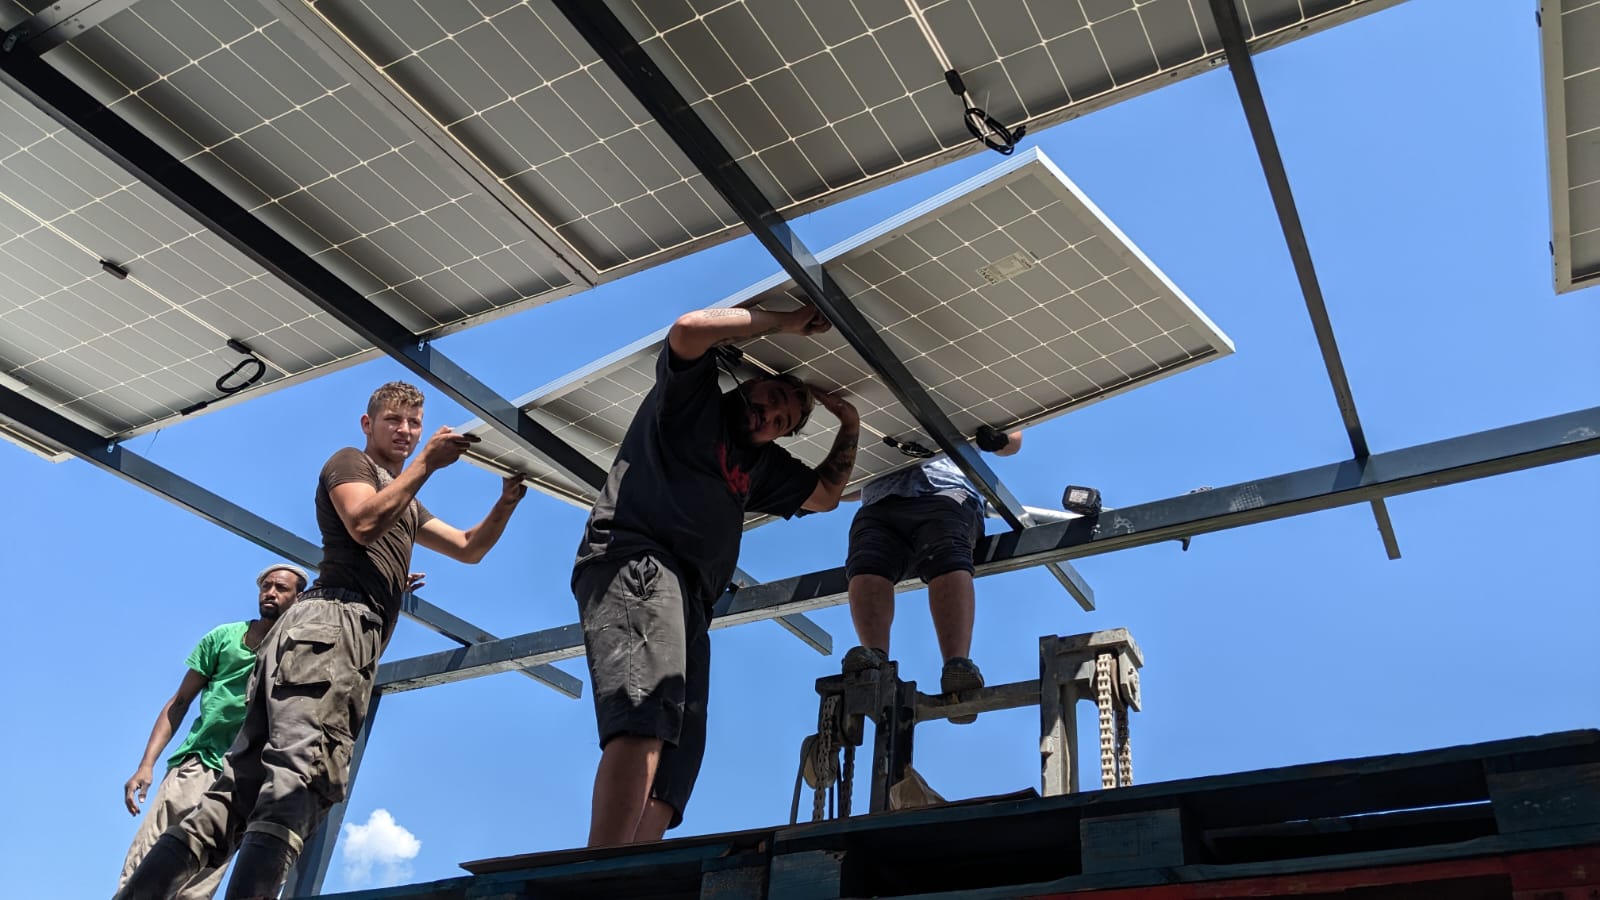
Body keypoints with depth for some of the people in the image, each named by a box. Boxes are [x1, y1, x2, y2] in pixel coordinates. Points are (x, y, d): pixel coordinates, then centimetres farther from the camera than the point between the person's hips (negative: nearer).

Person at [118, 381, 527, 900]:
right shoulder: (350, 462, 12)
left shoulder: (405, 505, 37)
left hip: (352, 640, 9)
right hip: (331, 623, -9)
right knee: (300, 776, -27)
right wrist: (427, 464, -6)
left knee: (241, 792, -1)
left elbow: (470, 549, 34)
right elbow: (364, 522, -9)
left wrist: (507, 500, 17)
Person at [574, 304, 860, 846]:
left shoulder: (762, 464, 33)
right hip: (634, 560, -9)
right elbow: (690, 329, -5)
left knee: (675, 760, -7)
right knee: (648, 712, -31)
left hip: (689, 602, 9)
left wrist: (850, 426, 31)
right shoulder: (694, 394, 13)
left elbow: (825, 494, 39)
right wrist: (782, 324, 3)